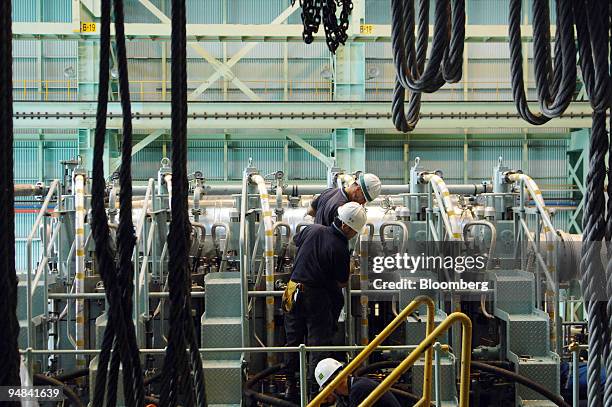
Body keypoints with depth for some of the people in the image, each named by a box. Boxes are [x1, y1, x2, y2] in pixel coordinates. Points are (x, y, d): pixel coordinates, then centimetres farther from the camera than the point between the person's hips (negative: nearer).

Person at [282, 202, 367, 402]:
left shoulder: (312, 229, -2)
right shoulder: (340, 249, -18)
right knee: (319, 342, 3)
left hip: (294, 289, 6)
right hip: (316, 297, -6)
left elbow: (296, 241, 21)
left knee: (293, 340, 15)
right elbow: (342, 282, -8)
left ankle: (290, 386, 23)